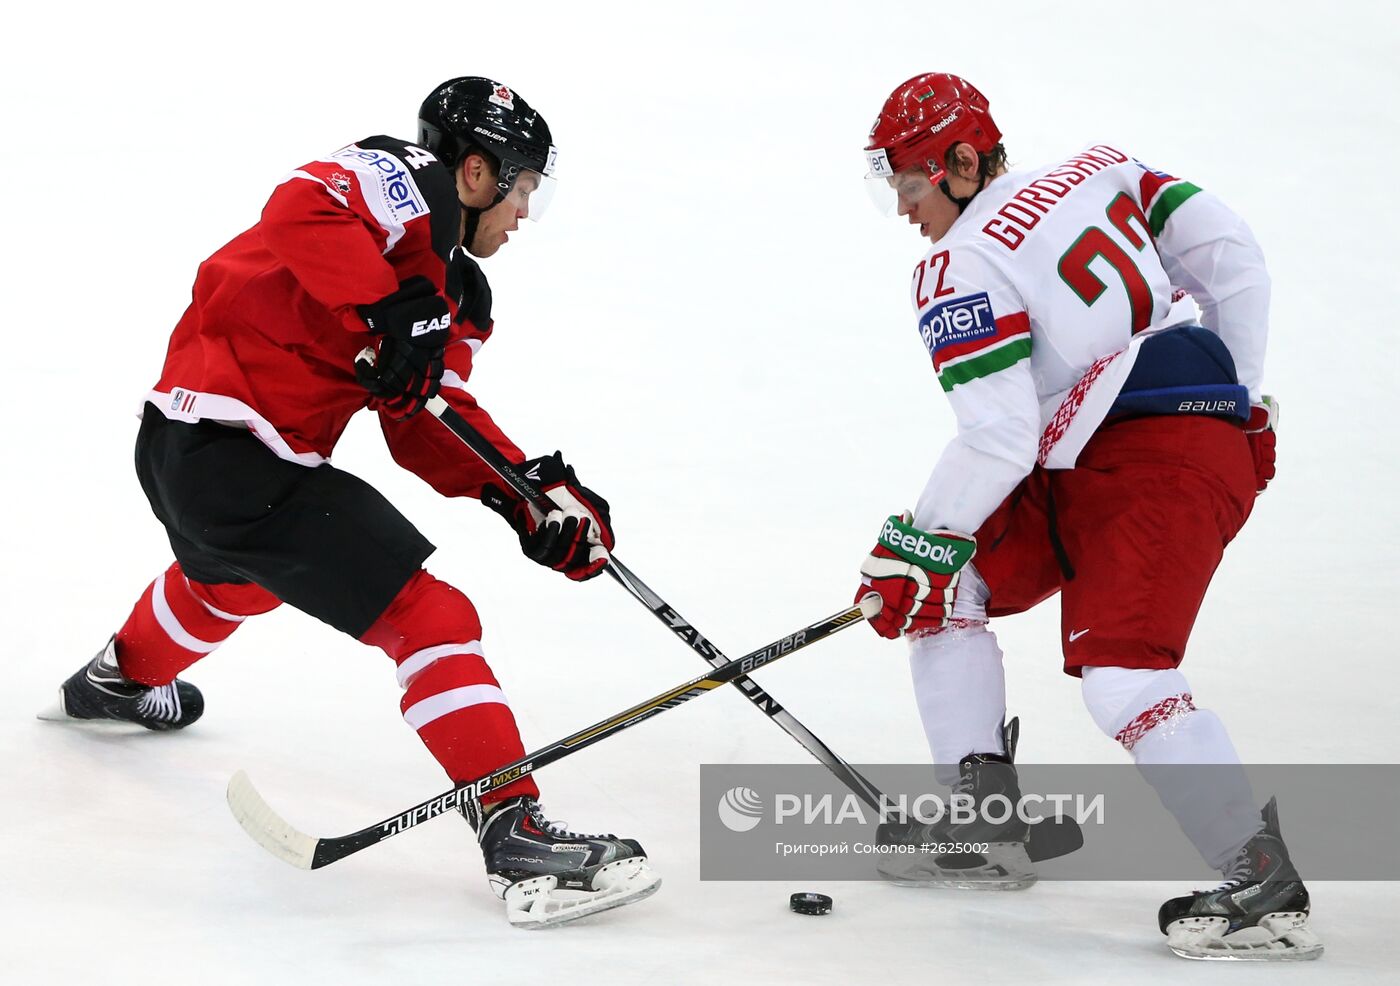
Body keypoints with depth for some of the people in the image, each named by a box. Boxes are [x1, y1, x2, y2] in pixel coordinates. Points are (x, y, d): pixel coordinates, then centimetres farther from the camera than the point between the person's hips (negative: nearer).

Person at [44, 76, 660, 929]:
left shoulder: (456, 292, 17)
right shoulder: (411, 180, -8)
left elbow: (427, 426, 9)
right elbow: (301, 210, -28)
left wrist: (530, 492, -3)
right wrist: (389, 313, -33)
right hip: (230, 446, -11)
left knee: (238, 578, 42)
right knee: (429, 617, -13)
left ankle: (123, 678, 70)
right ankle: (515, 837, -16)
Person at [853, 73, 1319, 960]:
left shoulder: (961, 269, -11)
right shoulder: (1098, 172, 13)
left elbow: (999, 442, -18)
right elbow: (1232, 257, 11)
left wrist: (916, 543, -5)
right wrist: (1242, 396, 19)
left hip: (1163, 463, -10)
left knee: (1122, 677, -20)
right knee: (945, 586, 14)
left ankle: (1266, 892, -18)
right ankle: (988, 827, 16)